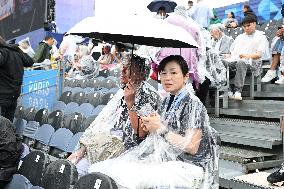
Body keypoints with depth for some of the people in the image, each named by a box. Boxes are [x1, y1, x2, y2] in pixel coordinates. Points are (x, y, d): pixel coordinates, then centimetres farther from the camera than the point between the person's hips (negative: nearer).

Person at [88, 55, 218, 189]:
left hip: (187, 166, -6)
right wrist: (151, 127, -1)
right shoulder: (166, 102, 11)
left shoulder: (192, 104, -11)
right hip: (166, 159, 7)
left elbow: (192, 147, -16)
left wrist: (162, 129, -18)